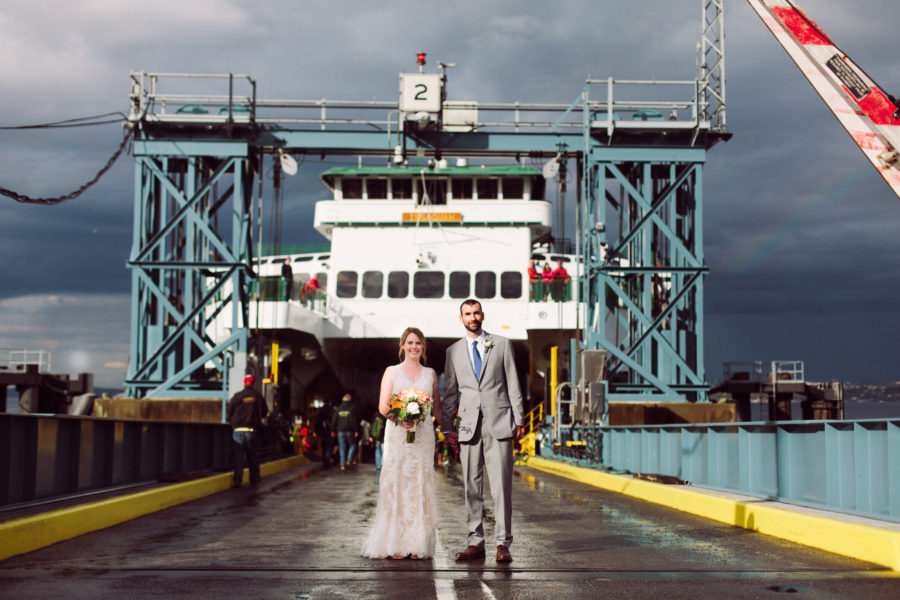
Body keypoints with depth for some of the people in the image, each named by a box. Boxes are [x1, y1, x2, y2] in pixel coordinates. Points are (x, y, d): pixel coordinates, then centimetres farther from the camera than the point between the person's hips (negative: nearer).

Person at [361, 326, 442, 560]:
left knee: (420, 485, 0)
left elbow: (437, 407, 17)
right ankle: (395, 544, -4)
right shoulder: (391, 372, 7)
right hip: (397, 434, -2)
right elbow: (383, 407, 0)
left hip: (423, 434, 2)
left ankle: (418, 544, 4)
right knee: (395, 484, -6)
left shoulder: (430, 374, 14)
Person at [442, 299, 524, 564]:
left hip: (498, 423, -2)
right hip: (469, 425, 2)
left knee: (501, 485, -6)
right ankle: (476, 543, 10)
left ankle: (503, 544, -4)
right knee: (471, 487, 4)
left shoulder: (502, 344, 8)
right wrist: (446, 427, 7)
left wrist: (519, 420, 0)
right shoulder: (454, 351, 13)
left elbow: (513, 385, 6)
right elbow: (449, 392, 13)